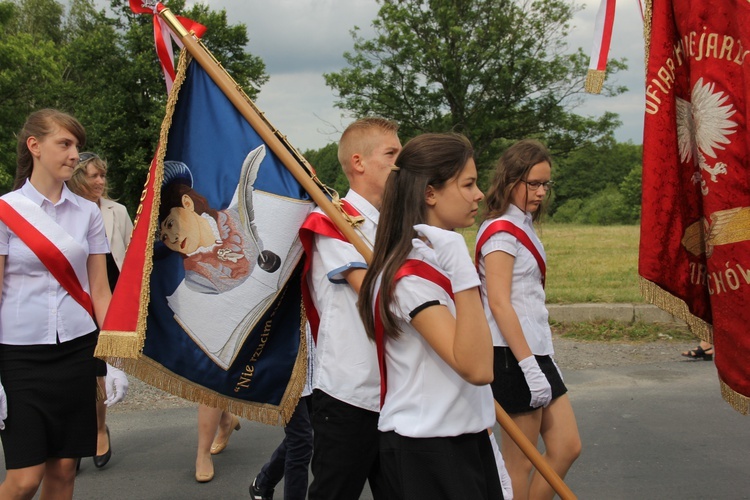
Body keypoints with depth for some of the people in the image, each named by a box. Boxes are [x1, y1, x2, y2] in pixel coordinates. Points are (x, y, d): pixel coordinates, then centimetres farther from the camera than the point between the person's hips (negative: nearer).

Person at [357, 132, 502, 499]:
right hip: (426, 452, -9)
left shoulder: (438, 258, 9)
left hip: (466, 437, 9)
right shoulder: (409, 275, -21)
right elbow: (476, 368, -29)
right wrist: (463, 274, -35)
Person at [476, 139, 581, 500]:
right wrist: (529, 367, -22)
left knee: (567, 448, 11)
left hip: (536, 350, 9)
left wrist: (542, 361, 17)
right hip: (513, 356, -9)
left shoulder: (523, 228, 15)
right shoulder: (501, 231, -12)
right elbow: (498, 304, -19)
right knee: (520, 464, 0)